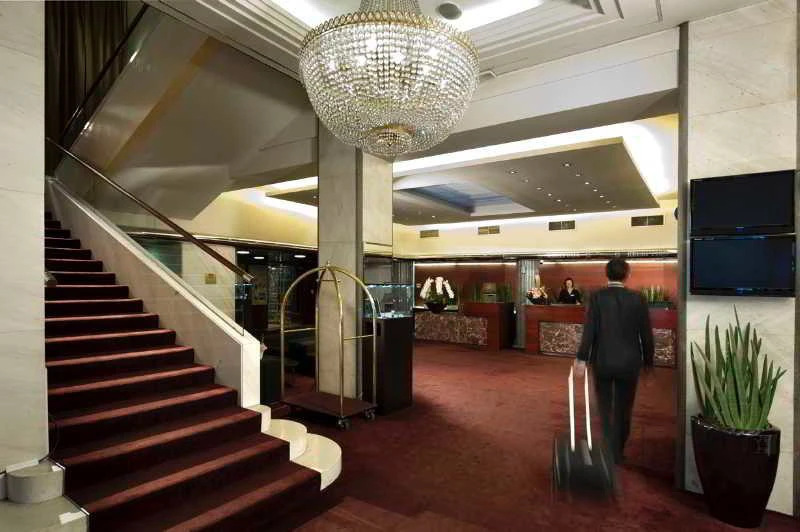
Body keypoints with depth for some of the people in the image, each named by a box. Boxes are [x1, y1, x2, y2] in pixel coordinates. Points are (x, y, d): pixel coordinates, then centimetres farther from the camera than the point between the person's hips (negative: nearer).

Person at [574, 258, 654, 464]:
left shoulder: (596, 297, -9)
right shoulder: (638, 299, -4)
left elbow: (589, 330, -15)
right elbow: (646, 334, -1)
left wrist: (581, 359, -11)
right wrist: (648, 361, 10)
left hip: (602, 362, -1)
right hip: (629, 363, 1)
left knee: (605, 408, 16)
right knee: (623, 410, 17)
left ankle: (610, 452, 11)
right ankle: (617, 452, 28)